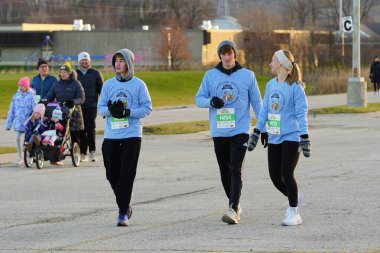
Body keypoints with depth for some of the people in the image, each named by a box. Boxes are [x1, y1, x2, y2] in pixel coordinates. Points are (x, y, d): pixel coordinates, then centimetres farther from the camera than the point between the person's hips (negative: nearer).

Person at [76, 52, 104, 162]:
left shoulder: (95, 73, 7)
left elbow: (101, 89, 9)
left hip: (91, 106, -2)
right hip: (78, 106, 2)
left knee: (90, 128, -12)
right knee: (81, 130, 2)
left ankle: (92, 151, -7)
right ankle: (83, 153, 6)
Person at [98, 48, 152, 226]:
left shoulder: (138, 84, 1)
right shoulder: (108, 84, 10)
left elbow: (147, 107, -1)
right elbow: (100, 107, 8)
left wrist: (128, 112, -14)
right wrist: (110, 110, -14)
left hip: (132, 135, -4)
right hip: (111, 136, 4)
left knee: (127, 174, -8)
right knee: (112, 174, 5)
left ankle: (123, 212, -6)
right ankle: (124, 205, 25)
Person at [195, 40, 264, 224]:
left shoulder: (247, 75, 3)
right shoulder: (210, 75, 7)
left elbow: (256, 102, 8)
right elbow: (199, 98, 6)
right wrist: (211, 101, -16)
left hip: (240, 131, -3)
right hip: (218, 132, 3)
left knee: (235, 170, -14)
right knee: (225, 172, 9)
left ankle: (233, 209, -20)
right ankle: (235, 205, 24)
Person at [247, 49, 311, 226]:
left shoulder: (295, 86, -8)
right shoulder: (271, 85, 11)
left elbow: (301, 113, -10)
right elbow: (265, 110, 17)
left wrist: (304, 138, -14)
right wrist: (256, 133, 16)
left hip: (291, 137, -6)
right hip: (274, 138, 6)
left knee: (287, 173, -11)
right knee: (275, 176, 5)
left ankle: (294, 214, 1)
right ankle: (294, 197, 32)